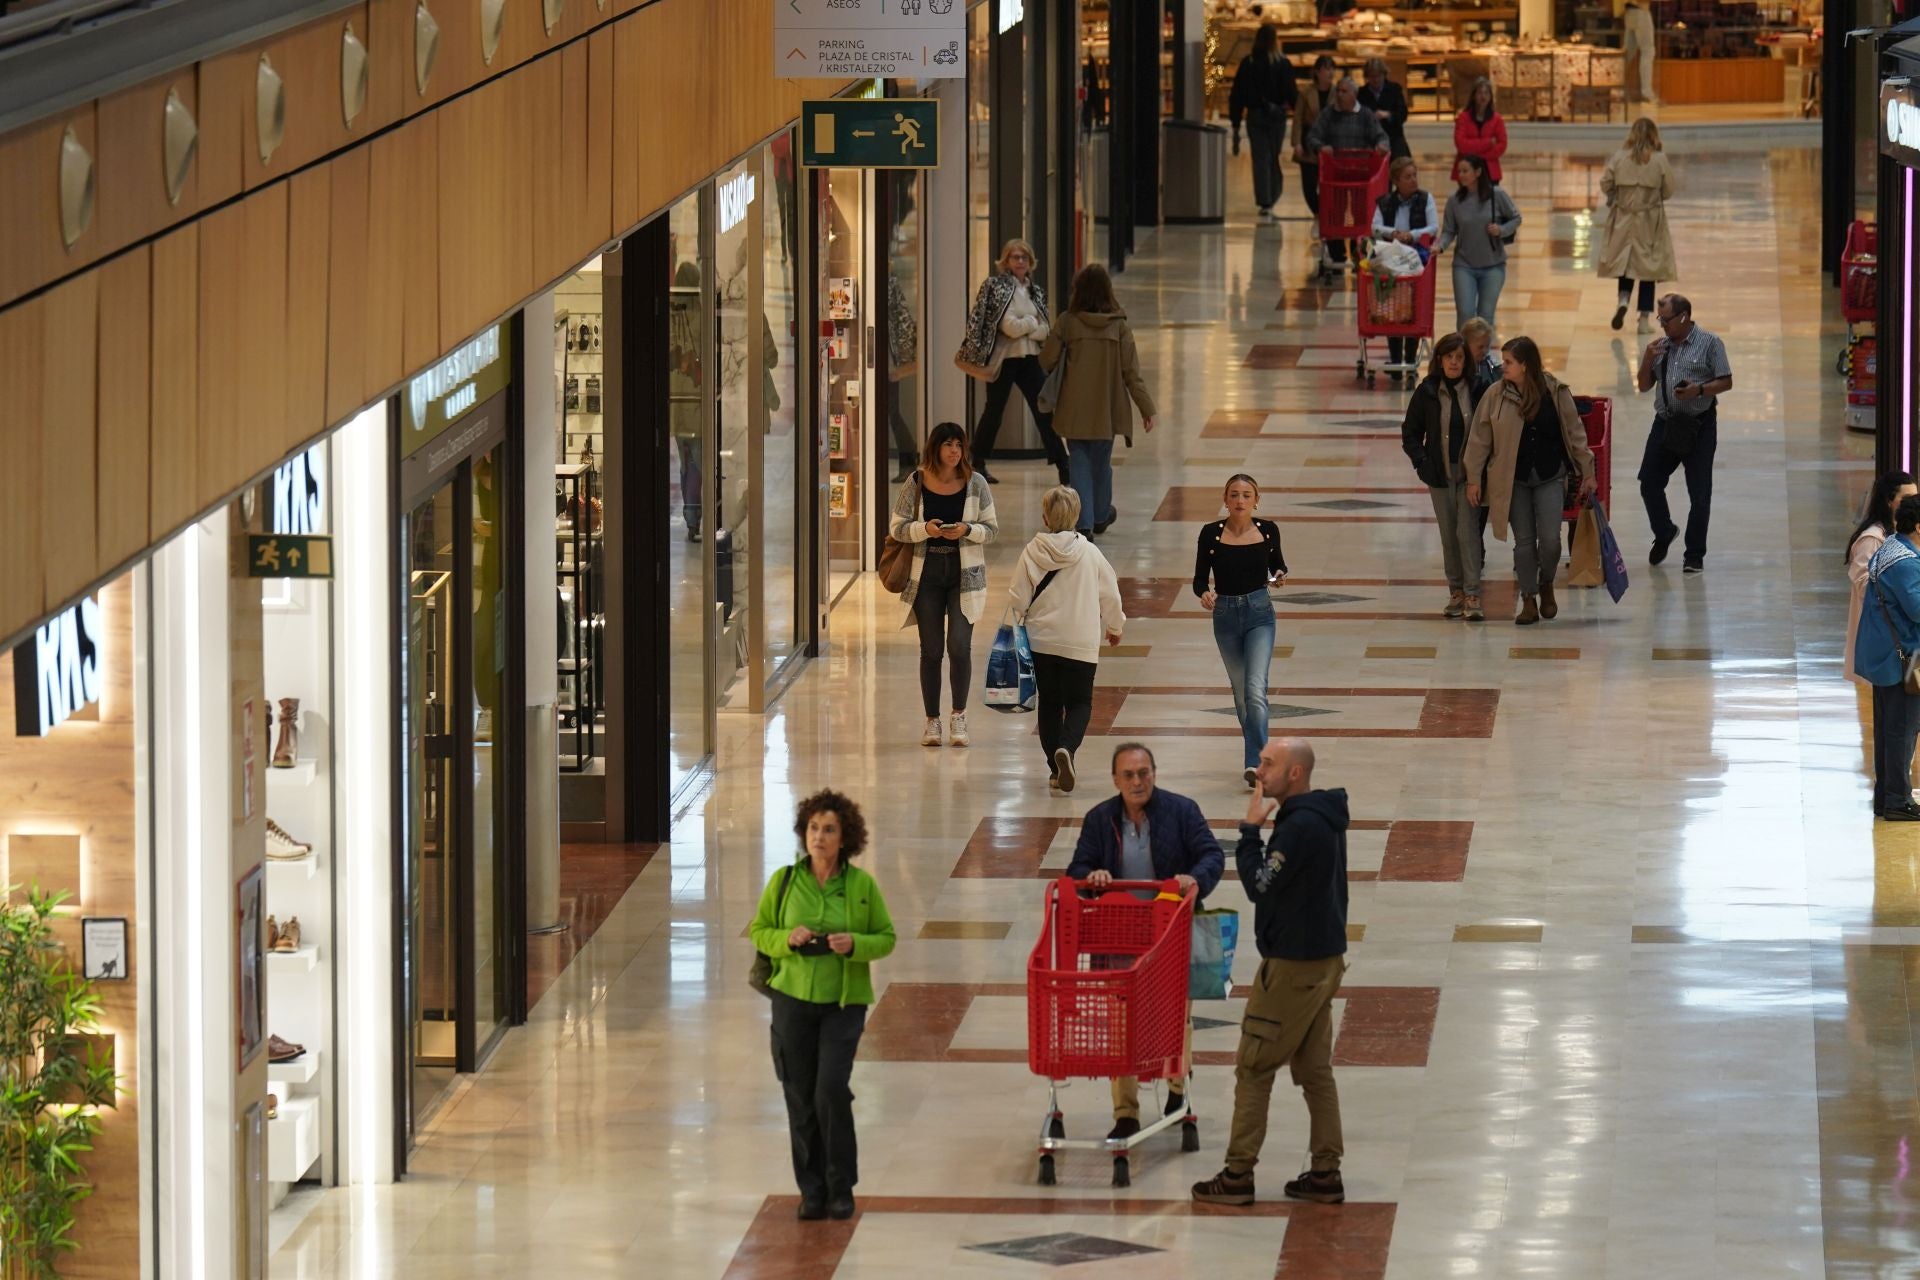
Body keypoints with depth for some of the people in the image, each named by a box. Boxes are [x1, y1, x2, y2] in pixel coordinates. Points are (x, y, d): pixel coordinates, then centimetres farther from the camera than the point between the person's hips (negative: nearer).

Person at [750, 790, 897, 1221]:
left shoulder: (861, 884, -3)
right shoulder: (784, 881, -1)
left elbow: (886, 938, 3)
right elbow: (759, 931, 6)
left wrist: (855, 944, -17)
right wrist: (788, 938, -14)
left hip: (843, 1003, -2)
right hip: (793, 997, 2)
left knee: (832, 1090, -14)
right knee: (801, 1098, 3)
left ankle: (841, 1188, 0)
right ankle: (812, 1192, 13)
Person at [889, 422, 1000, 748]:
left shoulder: (975, 484, -1)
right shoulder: (915, 484, -2)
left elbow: (992, 528, 3)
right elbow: (896, 527, -1)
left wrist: (967, 531, -17)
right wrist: (925, 529, -19)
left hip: (964, 573, 0)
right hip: (926, 572, 0)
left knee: (959, 645, -10)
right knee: (931, 650, 4)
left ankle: (959, 717, 4)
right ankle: (932, 721, 13)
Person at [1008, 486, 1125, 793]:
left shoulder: (1032, 552, -7)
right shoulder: (1089, 553, -7)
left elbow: (1018, 598, -4)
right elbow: (1110, 593, 3)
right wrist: (1115, 626, 22)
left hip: (1042, 641, 1)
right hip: (1081, 642, -1)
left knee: (1049, 703, 15)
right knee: (1079, 702, 8)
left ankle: (1056, 769, 15)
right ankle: (1065, 748, -21)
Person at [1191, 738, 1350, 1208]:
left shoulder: (1301, 825, -22)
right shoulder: (1325, 817, 10)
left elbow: (1260, 884, -20)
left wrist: (1250, 829, -14)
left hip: (1292, 966, -10)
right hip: (1324, 957, 10)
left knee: (1254, 1068, -1)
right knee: (1315, 1068, 13)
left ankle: (1237, 1176, 2)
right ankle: (1326, 1173, 15)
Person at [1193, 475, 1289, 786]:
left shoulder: (1268, 531, -3)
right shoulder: (1211, 533, -6)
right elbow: (1200, 577, -1)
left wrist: (1280, 575, -8)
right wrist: (1204, 594, -22)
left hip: (1260, 613, -2)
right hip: (1225, 615, 2)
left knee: (1255, 689, -17)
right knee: (1240, 692, 13)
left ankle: (1256, 763, -21)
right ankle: (1258, 757, 30)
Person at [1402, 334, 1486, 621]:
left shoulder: (1477, 390, -7)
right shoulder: (1427, 392, -2)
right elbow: (1410, 432, 6)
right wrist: (1422, 462, -7)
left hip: (1470, 473, -2)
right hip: (1441, 475, 2)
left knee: (1467, 531, -7)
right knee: (1448, 536, 8)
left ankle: (1472, 595, -5)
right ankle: (1456, 593, 18)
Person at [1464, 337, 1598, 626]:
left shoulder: (1556, 392, -7)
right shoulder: (1496, 396, -7)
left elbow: (1575, 433, 1)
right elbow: (1479, 439, -1)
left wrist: (1587, 471, 3)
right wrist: (1474, 479, -1)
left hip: (1550, 478, 0)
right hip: (1513, 480, 1)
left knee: (1550, 539, -6)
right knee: (1524, 542, 4)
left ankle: (1546, 586, 23)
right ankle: (1529, 601, 16)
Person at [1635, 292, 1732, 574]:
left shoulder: (1709, 344, -3)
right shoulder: (1660, 346, 10)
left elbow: (1726, 382, -5)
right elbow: (1643, 386, 13)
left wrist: (1699, 390, -20)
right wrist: (1648, 359, -4)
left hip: (1699, 426, -5)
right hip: (1665, 423, 5)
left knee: (1699, 493, -1)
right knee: (1649, 482, 2)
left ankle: (1695, 555, 9)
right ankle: (1664, 532, 27)